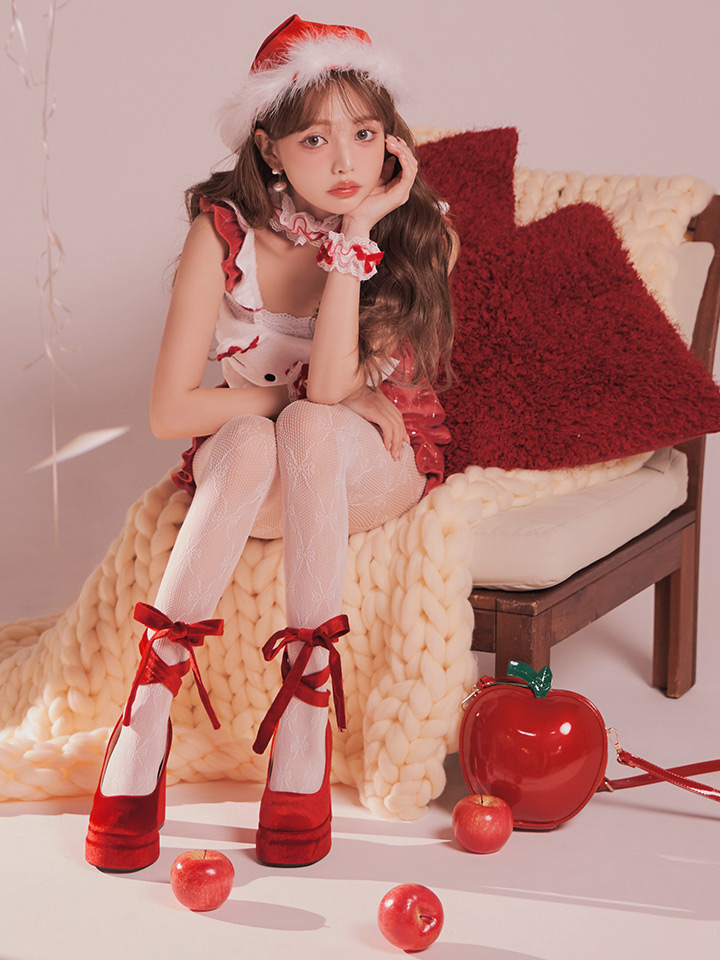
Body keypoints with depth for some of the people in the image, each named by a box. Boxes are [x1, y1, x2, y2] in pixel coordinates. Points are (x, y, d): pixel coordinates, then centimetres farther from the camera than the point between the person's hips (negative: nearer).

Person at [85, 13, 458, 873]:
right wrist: (311, 397, -17)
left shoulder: (421, 235, -13)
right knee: (250, 441, -38)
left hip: (377, 466, 0)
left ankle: (307, 701, -34)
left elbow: (330, 383, -27)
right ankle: (147, 716, -35)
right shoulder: (226, 231, -13)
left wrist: (358, 228, -28)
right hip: (248, 476, 0)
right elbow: (169, 412, -15)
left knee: (310, 429, -36)